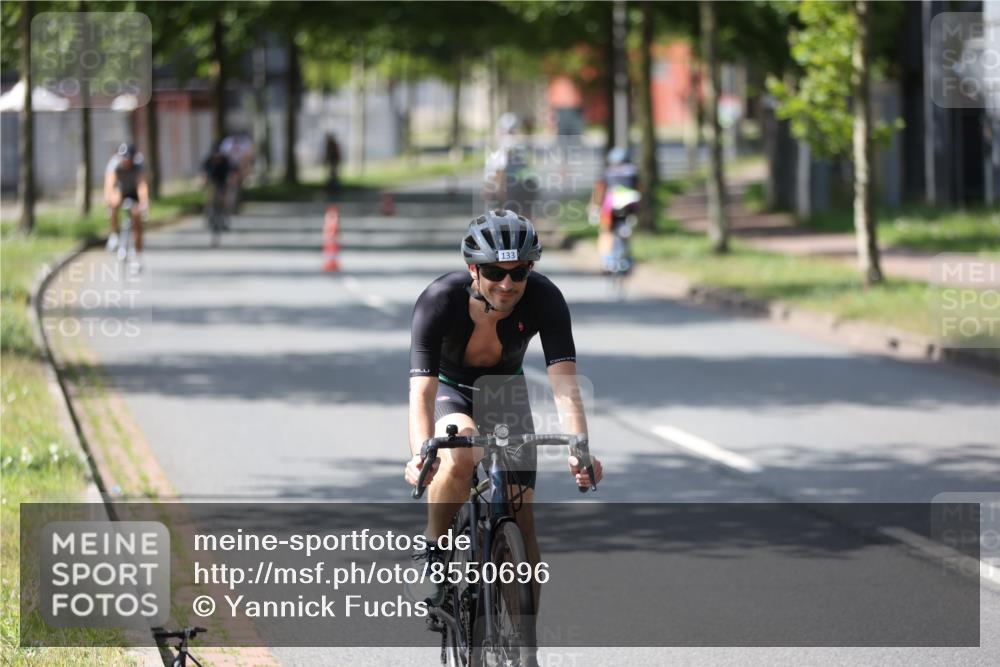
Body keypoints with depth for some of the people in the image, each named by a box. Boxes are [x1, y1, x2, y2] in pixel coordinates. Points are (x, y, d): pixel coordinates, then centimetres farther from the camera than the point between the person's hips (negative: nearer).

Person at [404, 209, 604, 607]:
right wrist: (420, 456, -59)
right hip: (448, 389, -2)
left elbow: (564, 384, -36)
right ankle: (432, 552, -13)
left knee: (521, 524, -5)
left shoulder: (544, 299, -29)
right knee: (460, 458, -37)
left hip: (505, 391, 2)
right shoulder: (440, 300, -33)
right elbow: (421, 392, -41)